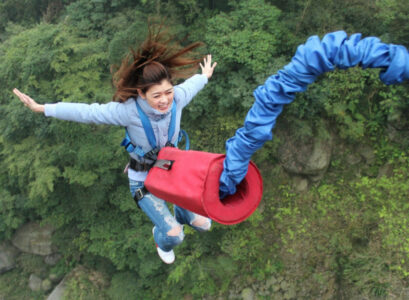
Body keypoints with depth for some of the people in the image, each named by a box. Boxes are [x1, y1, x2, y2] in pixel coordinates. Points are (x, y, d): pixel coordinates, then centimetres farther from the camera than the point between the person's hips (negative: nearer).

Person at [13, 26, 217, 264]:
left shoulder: (178, 98, -20)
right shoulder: (129, 110, -30)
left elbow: (190, 86, 4)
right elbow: (87, 112, -22)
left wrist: (205, 76, 27)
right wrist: (42, 108, -16)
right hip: (144, 179, -4)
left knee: (202, 223, 8)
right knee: (174, 234, -11)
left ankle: (181, 214, 48)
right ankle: (162, 240, 31)